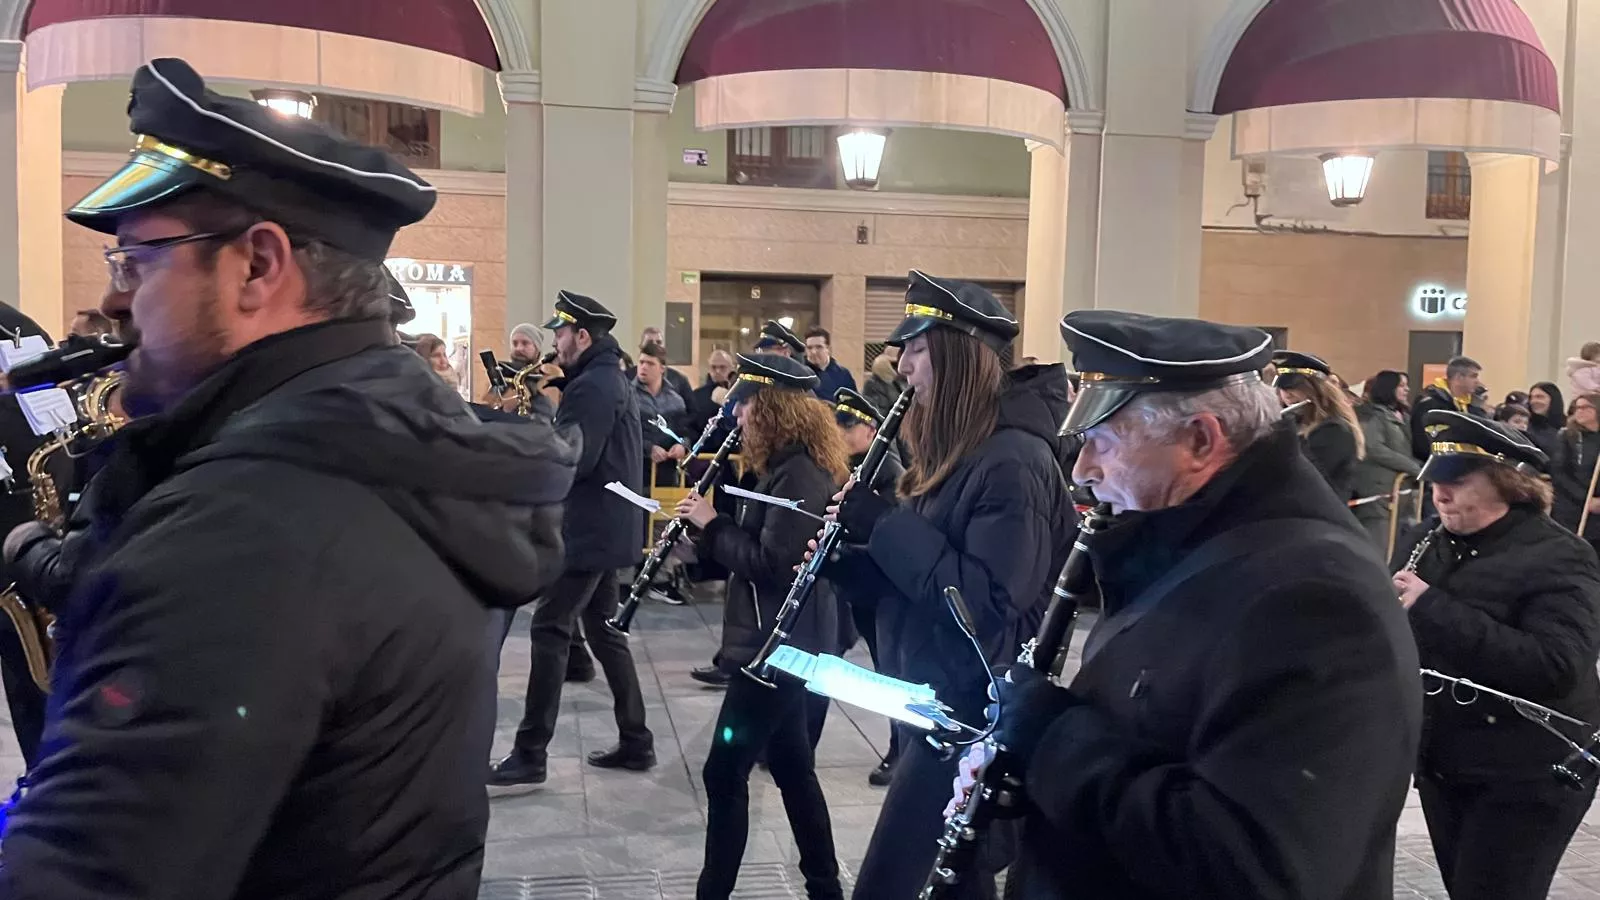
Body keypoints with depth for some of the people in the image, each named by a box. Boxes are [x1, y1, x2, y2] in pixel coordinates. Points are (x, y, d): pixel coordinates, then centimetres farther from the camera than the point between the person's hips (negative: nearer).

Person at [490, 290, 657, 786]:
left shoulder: (591, 386, -17)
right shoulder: (611, 379, 17)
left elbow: (571, 461, -24)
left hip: (587, 531, -11)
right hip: (607, 527, 11)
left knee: (549, 631, -6)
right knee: (605, 631, 14)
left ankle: (530, 754, -2)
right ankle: (636, 741, 18)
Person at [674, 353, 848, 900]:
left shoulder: (799, 472, -19)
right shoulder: (786, 466, 12)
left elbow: (772, 562, -25)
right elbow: (751, 546, 11)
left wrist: (711, 525, -15)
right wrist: (707, 526, -3)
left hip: (781, 644, -11)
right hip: (780, 641, 11)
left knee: (725, 773, -2)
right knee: (792, 768, 18)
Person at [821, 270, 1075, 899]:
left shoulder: (1013, 462, -21)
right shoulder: (956, 452, 10)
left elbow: (987, 604, -27)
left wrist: (886, 524, -23)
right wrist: (843, 557, -2)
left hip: (971, 714, -10)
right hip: (932, 700, 10)